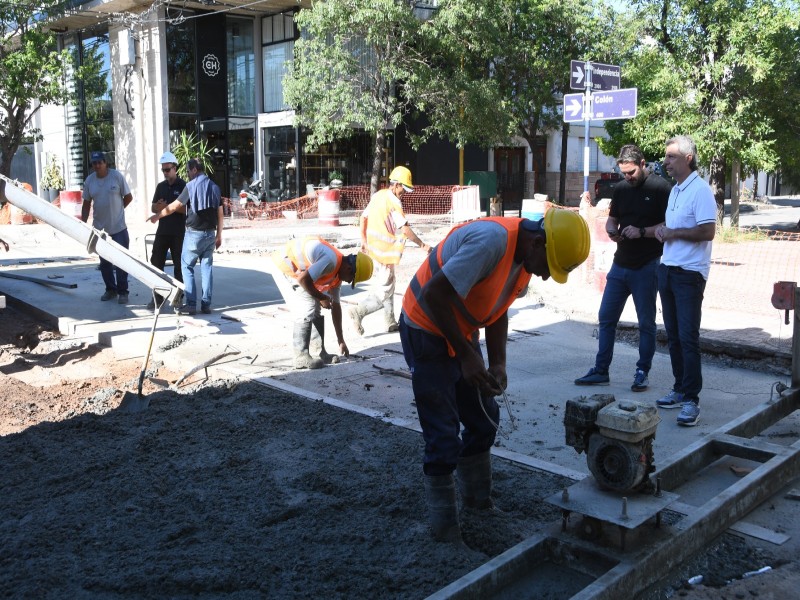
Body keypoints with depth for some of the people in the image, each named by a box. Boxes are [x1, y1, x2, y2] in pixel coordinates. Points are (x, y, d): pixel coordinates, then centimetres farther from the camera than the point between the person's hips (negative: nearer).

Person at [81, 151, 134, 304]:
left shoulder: (117, 176, -8)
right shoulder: (89, 180, 3)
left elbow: (128, 197, -1)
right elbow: (86, 204, 8)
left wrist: (116, 210, 5)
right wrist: (83, 223, 1)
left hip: (118, 227, -4)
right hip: (99, 228, 4)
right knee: (104, 262, 12)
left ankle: (122, 292, 7)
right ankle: (110, 289, 25)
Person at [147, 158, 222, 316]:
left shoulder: (191, 186, -8)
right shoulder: (215, 187, 8)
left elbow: (174, 206, -5)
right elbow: (220, 214, 9)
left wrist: (157, 216, 9)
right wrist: (219, 235, 16)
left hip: (194, 233, -5)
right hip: (210, 233, 5)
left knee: (187, 267, 4)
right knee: (207, 267, 7)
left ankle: (190, 304, -1)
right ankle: (206, 304, 6)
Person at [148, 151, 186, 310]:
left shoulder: (183, 186, -4)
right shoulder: (160, 186, 13)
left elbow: (187, 209, -11)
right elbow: (153, 208, 15)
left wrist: (168, 207, -20)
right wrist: (158, 206, -8)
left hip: (178, 233, -5)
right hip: (162, 231, 5)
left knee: (179, 265, 2)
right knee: (156, 263, 3)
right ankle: (157, 297, 10)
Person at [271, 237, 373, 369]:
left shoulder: (337, 275, 4)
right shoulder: (331, 261, -27)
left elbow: (335, 307, 12)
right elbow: (303, 279, -30)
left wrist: (341, 341, 15)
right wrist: (321, 297, -13)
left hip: (296, 269, 10)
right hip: (283, 264, -10)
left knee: (316, 310, 10)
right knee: (308, 308, -15)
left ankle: (319, 352, 17)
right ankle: (301, 357, -11)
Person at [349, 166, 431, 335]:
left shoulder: (377, 196, 8)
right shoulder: (393, 202, -17)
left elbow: (363, 218, 14)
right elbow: (405, 229, -23)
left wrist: (364, 240, 18)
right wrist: (422, 245, -16)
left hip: (373, 248, 9)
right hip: (385, 252, -9)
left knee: (386, 285, 18)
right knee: (384, 292, -3)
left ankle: (390, 322, 23)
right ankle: (359, 311, -14)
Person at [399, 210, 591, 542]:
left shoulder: (525, 257, -2)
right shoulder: (491, 241, -31)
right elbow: (433, 295, -31)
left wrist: (497, 364, -3)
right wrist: (466, 355, -24)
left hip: (461, 333, 9)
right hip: (427, 331, -9)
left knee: (483, 421, 16)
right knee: (444, 438, -5)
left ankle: (479, 502, 35)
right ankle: (445, 528, 12)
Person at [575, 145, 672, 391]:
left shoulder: (660, 187, -8)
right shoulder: (621, 188, 10)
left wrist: (642, 232, -21)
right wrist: (612, 230, -3)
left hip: (647, 267, -6)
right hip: (620, 264, 6)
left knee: (646, 322, 5)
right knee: (606, 318, 8)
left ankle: (642, 372, 16)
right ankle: (601, 370, 16)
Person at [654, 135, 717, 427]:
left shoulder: (701, 190, -12)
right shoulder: (675, 190, 16)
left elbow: (708, 231, -21)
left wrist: (673, 233, -13)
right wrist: (662, 230, 6)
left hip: (689, 273, -9)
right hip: (667, 270, 9)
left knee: (688, 337, -8)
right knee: (673, 335, 13)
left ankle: (691, 400, -5)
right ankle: (680, 389, 23)